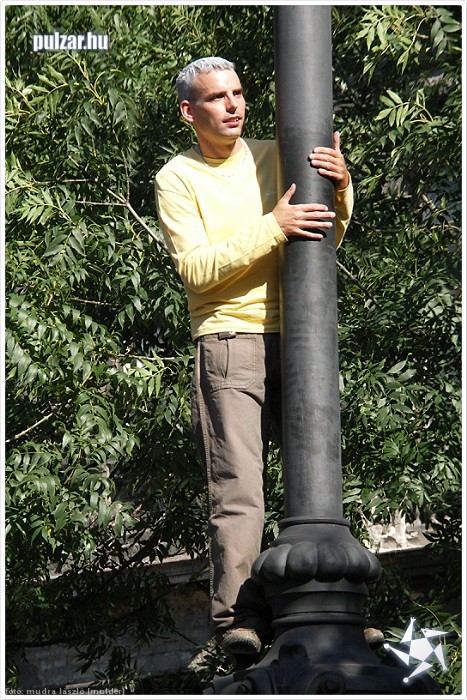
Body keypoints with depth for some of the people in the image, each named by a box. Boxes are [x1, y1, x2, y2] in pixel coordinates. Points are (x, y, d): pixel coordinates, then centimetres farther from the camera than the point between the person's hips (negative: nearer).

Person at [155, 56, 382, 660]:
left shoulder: (274, 156, 14)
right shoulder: (177, 179, 3)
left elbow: (326, 240, 16)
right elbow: (196, 267, -10)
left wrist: (340, 189, -4)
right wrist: (272, 228, -18)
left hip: (298, 334, 4)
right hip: (230, 339, -4)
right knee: (238, 486, -12)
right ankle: (238, 618, -13)